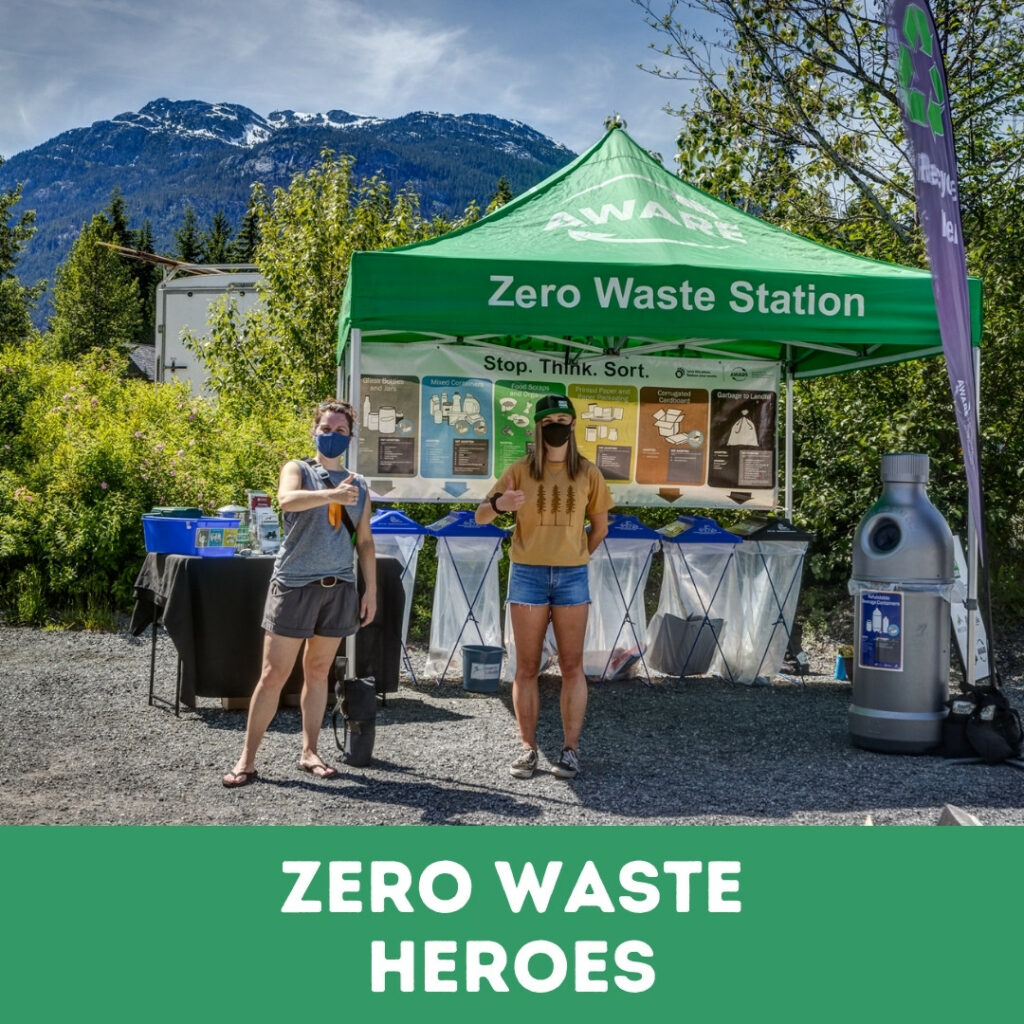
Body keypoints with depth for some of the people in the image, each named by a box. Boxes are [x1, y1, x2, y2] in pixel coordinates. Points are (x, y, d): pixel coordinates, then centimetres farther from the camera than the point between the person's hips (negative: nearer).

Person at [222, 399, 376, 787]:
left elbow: (365, 541, 17)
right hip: (295, 583, -4)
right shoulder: (298, 470, 3)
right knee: (274, 673, -3)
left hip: (339, 586, 4)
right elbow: (287, 499, -21)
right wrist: (331, 494, -37)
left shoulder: (358, 485, 15)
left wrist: (371, 590, 10)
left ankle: (309, 752, 19)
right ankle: (247, 759, 2)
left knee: (318, 670, 10)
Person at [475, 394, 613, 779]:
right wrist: (498, 504, -22)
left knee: (572, 666, 2)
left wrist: (577, 558, 8)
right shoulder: (521, 470, 2)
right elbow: (480, 516, -2)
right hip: (528, 574, 0)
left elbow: (600, 526, 15)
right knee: (527, 667, 2)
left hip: (572, 576, 0)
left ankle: (571, 749, 7)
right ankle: (528, 748, 8)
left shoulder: (588, 473, 5)